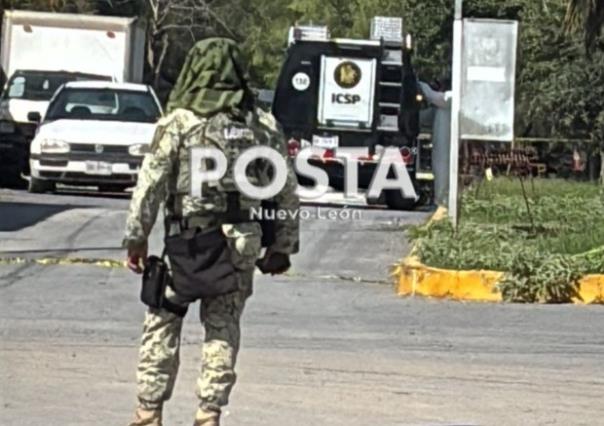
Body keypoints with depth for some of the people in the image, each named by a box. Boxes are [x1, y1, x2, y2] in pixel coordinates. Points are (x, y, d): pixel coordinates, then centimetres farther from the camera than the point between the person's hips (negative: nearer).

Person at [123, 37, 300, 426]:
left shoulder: (180, 121, -6)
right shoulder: (265, 126, 6)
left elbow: (151, 184, -7)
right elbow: (287, 193, 9)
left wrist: (136, 237, 0)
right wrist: (283, 246, 16)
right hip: (241, 246, 3)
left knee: (162, 324, 8)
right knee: (223, 329, 10)